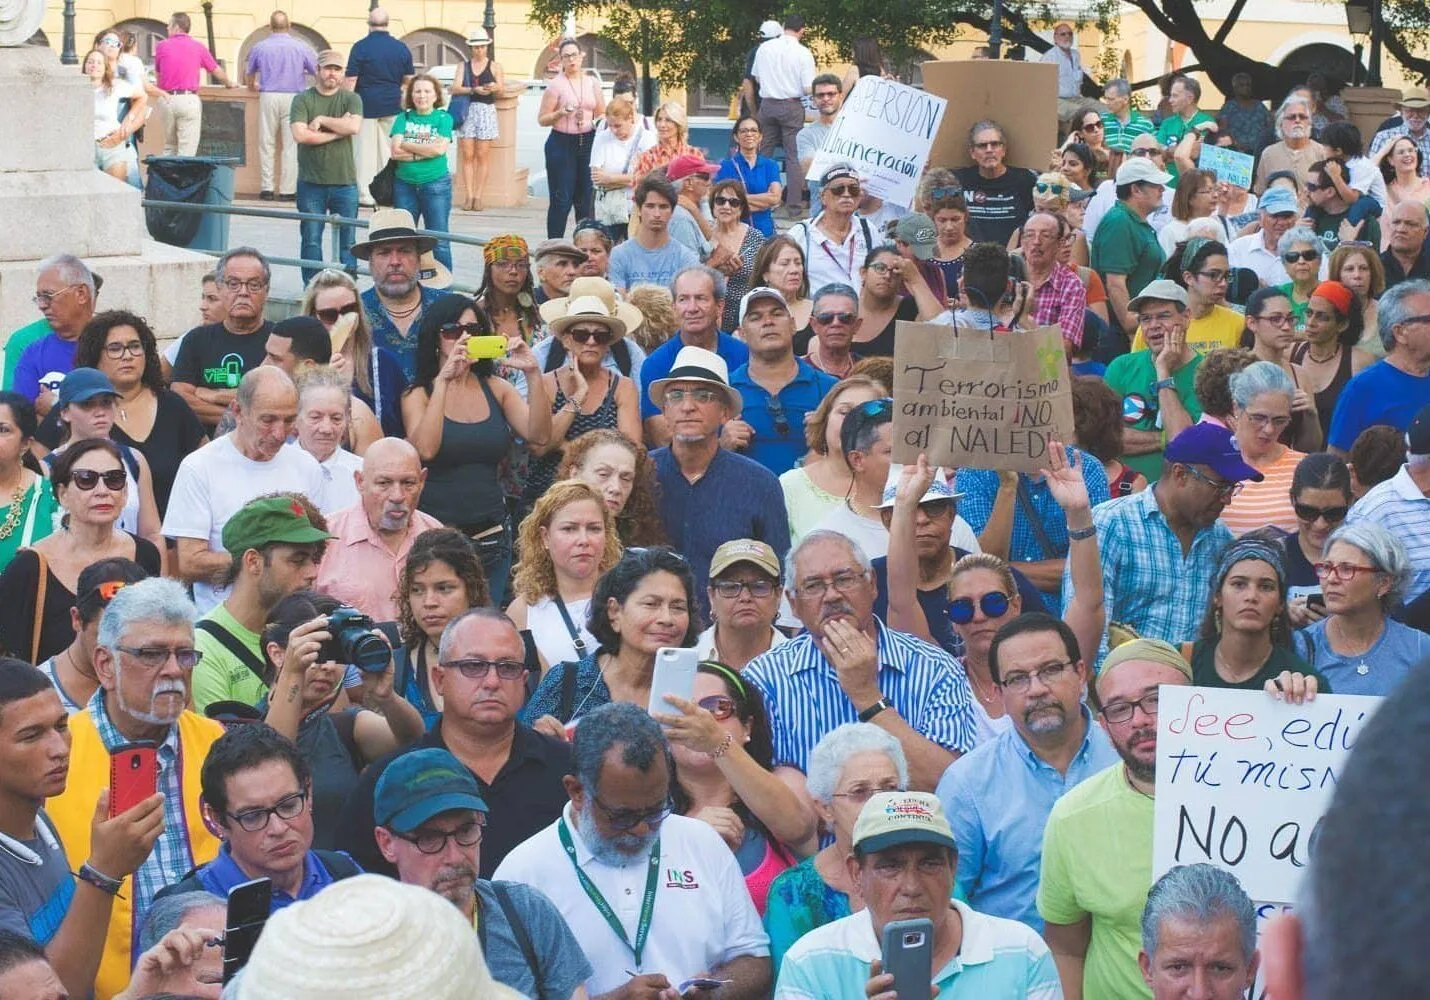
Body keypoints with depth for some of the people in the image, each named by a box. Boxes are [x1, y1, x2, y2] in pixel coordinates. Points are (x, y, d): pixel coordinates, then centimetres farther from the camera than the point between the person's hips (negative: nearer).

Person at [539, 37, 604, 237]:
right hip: (562, 144, -4)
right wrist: (561, 112, -18)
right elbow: (542, 119, -4)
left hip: (588, 143, 4)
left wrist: (598, 122, 5)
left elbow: (602, 114, 22)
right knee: (561, 200, -5)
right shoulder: (555, 85, -3)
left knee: (586, 199, 5)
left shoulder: (593, 84, 9)